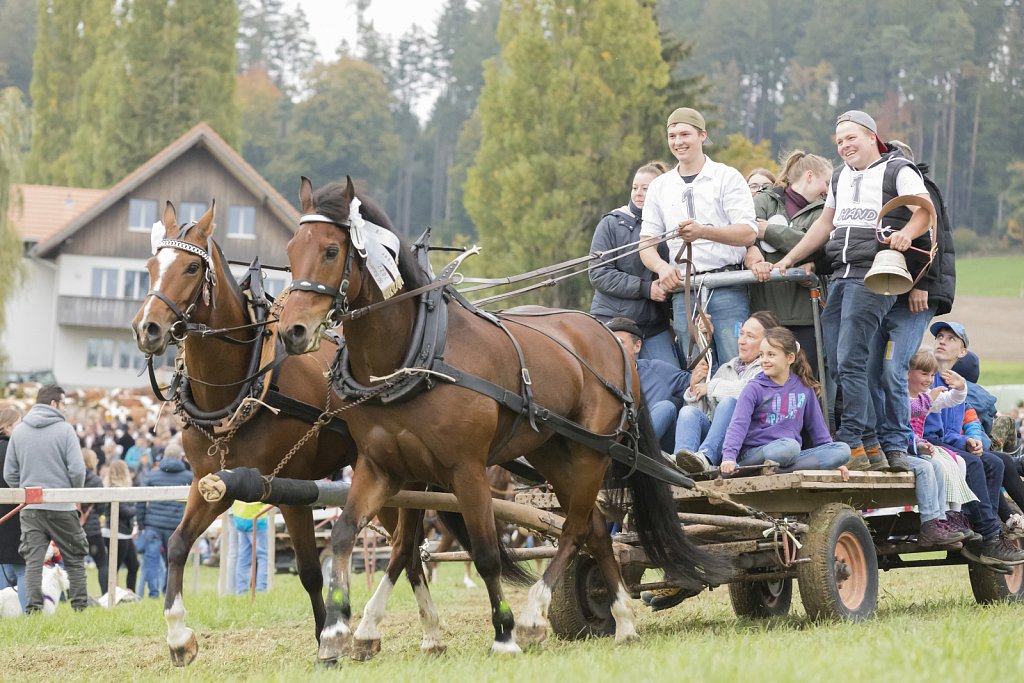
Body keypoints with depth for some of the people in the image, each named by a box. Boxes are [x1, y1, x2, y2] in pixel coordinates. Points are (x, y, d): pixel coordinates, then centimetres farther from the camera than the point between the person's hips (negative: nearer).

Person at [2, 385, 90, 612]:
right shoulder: (64, 429, -8)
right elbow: (77, 469, -13)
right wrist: (75, 492, 6)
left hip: (30, 508, 3)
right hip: (62, 508, -3)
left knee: (33, 560, 3)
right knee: (74, 559, 9)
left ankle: (34, 606, -6)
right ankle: (80, 605, 8)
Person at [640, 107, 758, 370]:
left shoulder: (727, 177, 4)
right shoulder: (659, 187, 16)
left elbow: (749, 233, -6)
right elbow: (646, 243, 12)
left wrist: (703, 232, -22)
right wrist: (661, 266, -11)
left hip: (727, 291, -4)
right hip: (683, 291, 4)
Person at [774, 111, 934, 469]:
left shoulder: (898, 171, -1)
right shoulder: (841, 177, 22)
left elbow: (924, 210, -14)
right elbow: (825, 223, 29)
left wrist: (907, 232, -34)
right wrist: (789, 259, 25)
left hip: (873, 277, -8)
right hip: (839, 277, 8)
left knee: (850, 362, -15)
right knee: (835, 364, 2)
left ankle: (853, 445, -13)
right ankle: (870, 440, 7)